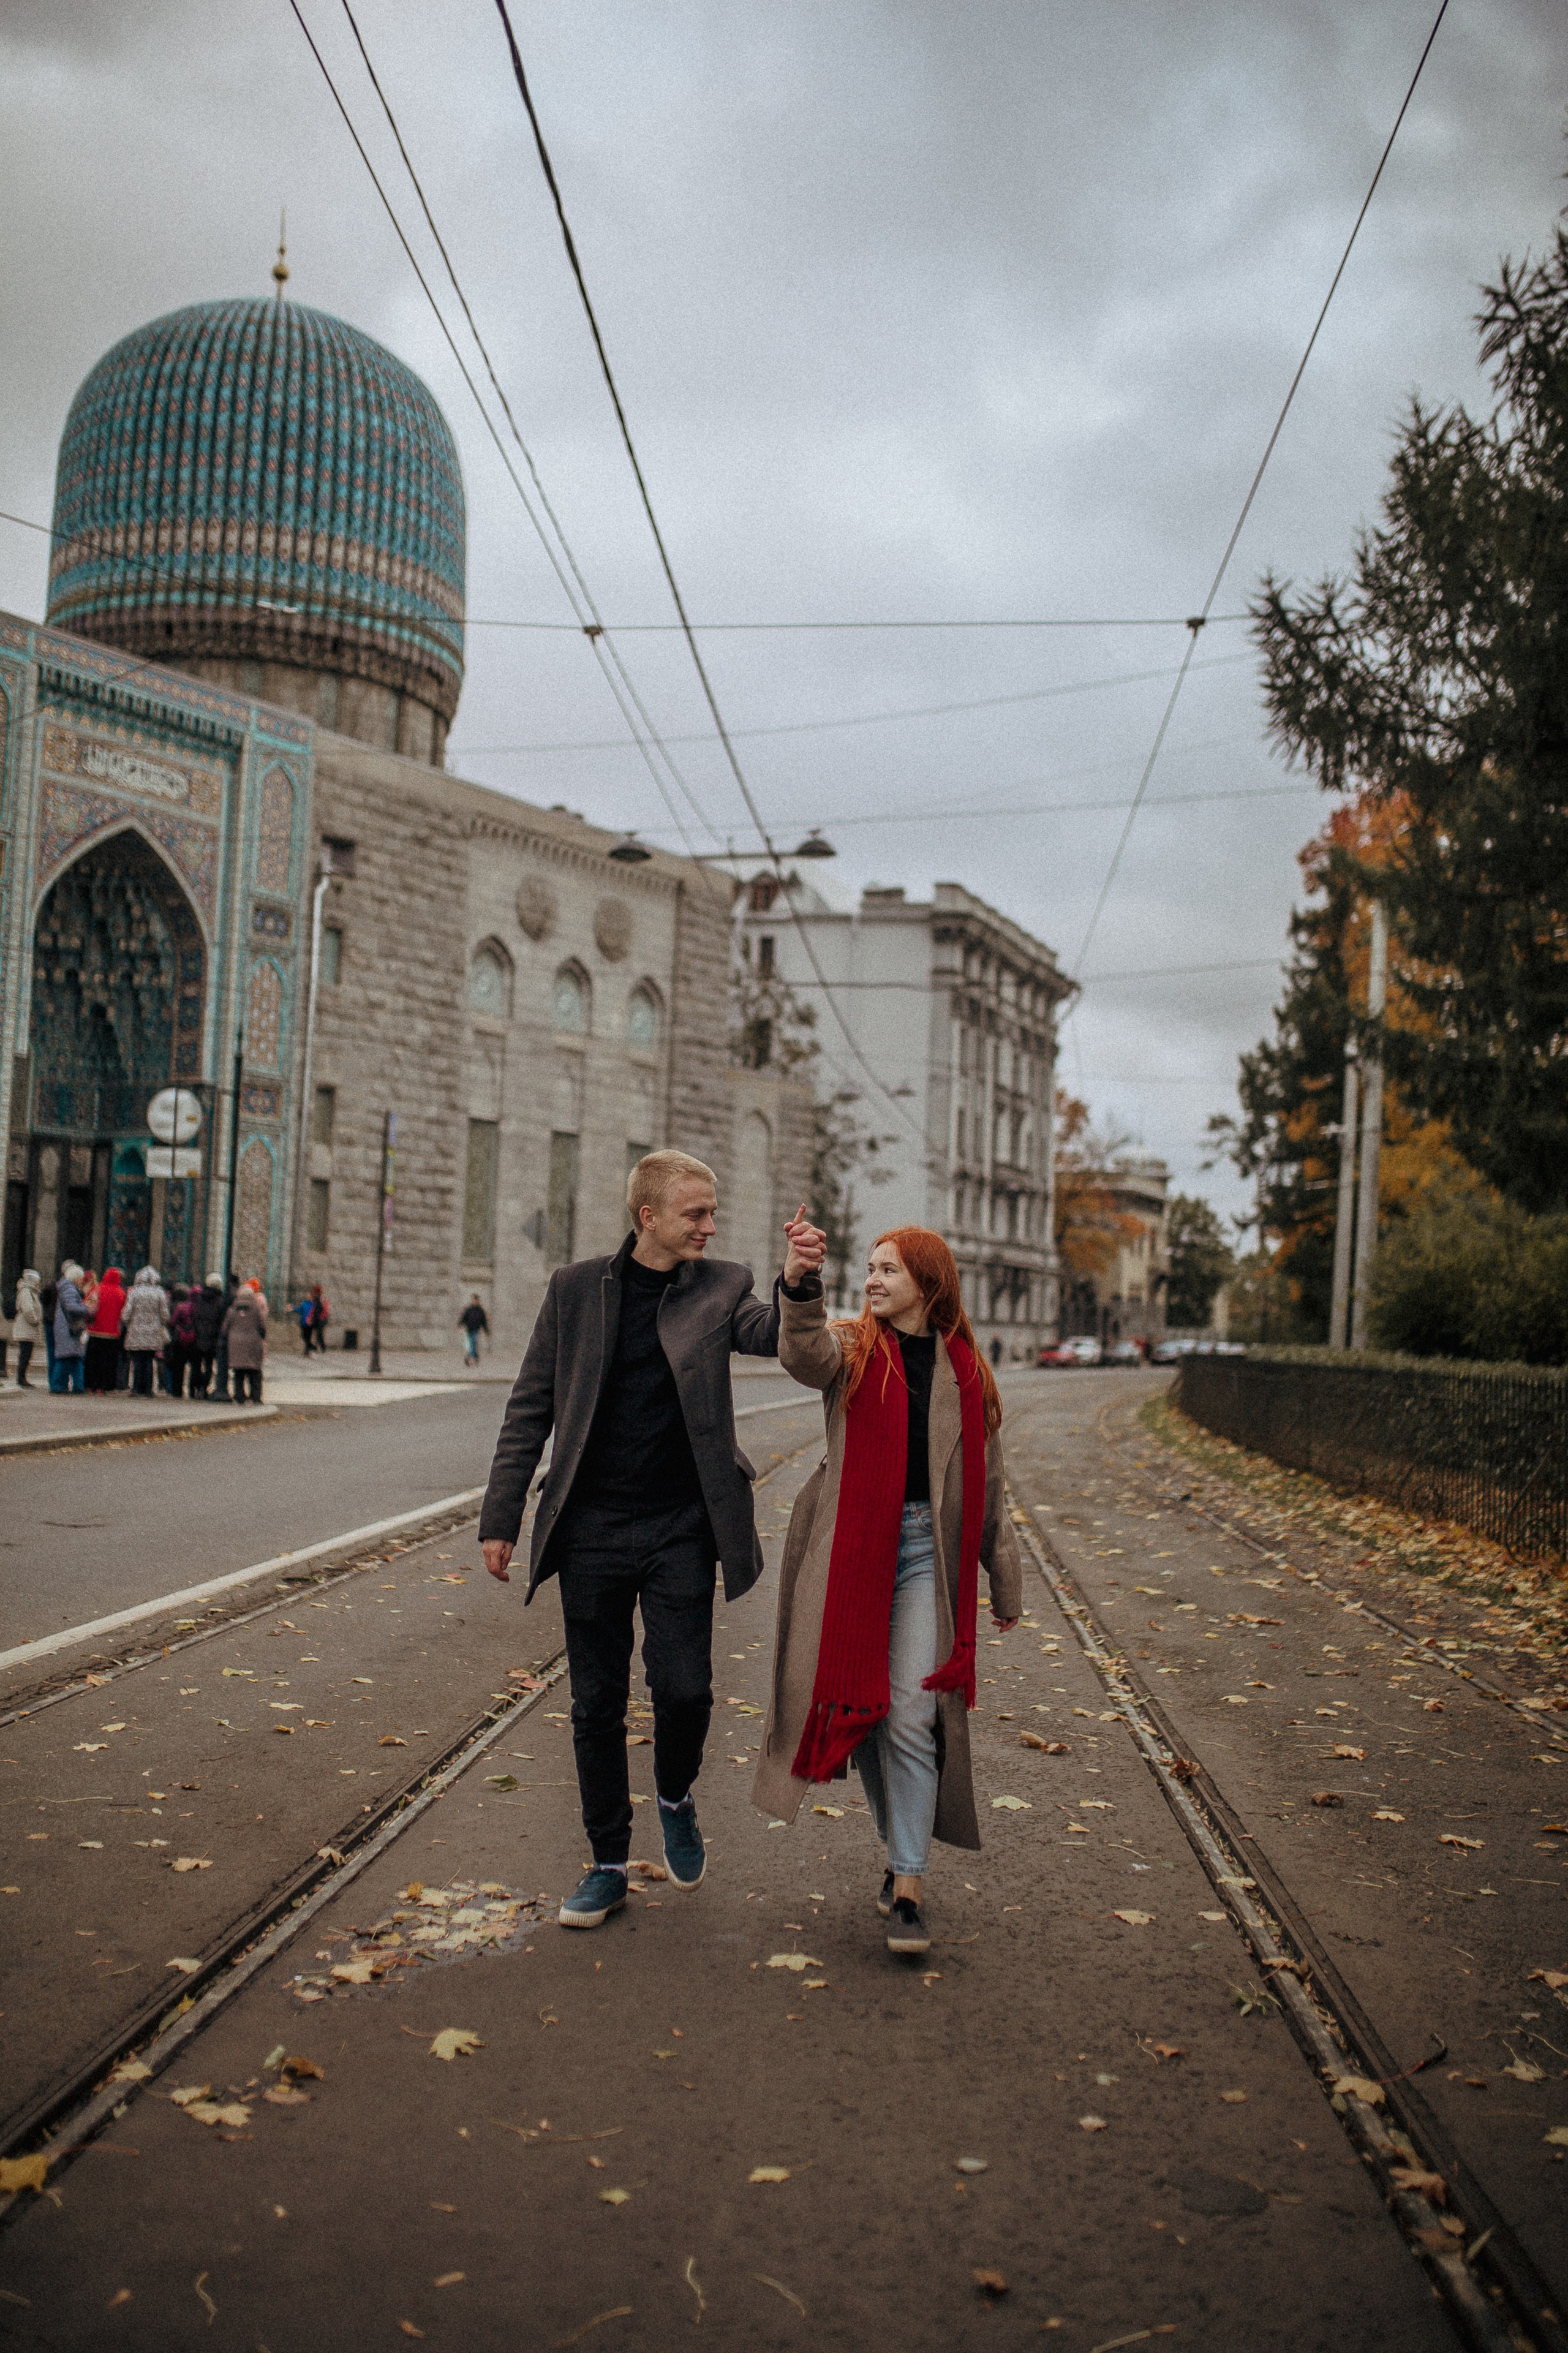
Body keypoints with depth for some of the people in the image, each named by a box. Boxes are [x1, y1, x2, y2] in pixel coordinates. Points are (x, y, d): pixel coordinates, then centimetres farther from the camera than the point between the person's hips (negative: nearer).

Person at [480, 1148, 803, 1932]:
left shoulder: (719, 1287, 2)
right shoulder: (577, 1289, 1)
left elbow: (772, 1336, -18)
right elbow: (530, 1408, 4)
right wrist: (501, 1516, 1)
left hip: (680, 1529, 0)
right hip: (591, 1529, 1)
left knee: (685, 1688, -6)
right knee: (596, 1704, 7)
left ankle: (675, 1799, 27)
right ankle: (608, 1864, 23)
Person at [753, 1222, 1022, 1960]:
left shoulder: (965, 1372, 7)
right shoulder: (852, 1351, 2)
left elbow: (988, 1484, 14)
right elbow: (802, 1353, -24)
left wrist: (1006, 1583, 17)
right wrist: (798, 1282, -44)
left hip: (927, 1554, 0)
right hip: (853, 1550, 0)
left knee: (912, 1717, -8)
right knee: (861, 1710, 8)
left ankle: (909, 1886, -2)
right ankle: (902, 1848, 29)